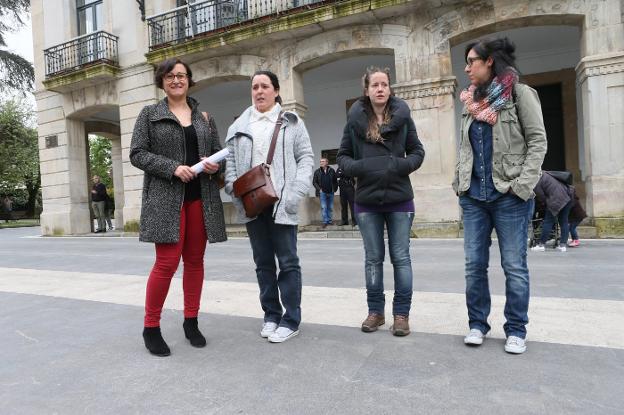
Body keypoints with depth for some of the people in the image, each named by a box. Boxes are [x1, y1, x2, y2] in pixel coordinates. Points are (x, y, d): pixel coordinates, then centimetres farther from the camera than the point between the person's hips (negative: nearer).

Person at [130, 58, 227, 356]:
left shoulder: (204, 116, 16)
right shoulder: (149, 114, 7)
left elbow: (219, 152, 17)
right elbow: (137, 153, -1)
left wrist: (215, 164, -7)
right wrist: (173, 168, -16)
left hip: (200, 198, 4)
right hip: (165, 198, -3)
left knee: (195, 261, 7)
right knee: (167, 262, -9)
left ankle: (191, 322, 21)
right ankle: (151, 327, 9)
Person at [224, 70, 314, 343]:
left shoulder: (292, 123, 7)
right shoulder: (238, 126, 15)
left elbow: (306, 158, 1)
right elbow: (229, 160, 13)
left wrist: (296, 193, -12)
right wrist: (233, 188, -5)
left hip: (281, 203, -3)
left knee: (287, 261, 0)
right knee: (263, 262, 11)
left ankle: (291, 320, 11)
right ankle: (271, 315, 24)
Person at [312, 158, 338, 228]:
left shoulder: (332, 171, 3)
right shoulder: (317, 172, 1)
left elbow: (335, 181, 11)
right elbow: (314, 182, 4)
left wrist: (335, 189, 2)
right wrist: (319, 189, -6)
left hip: (330, 192, 2)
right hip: (322, 192, -2)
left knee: (330, 207, 7)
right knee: (323, 207, -7)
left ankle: (329, 220, 18)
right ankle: (325, 221, -5)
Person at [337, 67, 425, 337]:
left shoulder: (402, 115, 1)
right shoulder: (355, 119, 1)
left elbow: (417, 151, 6)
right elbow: (343, 155, 7)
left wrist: (401, 165, -14)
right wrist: (357, 167, -14)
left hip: (399, 199, 0)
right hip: (367, 200, 1)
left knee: (401, 257, 4)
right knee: (373, 258, 10)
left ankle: (401, 313, 17)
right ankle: (376, 311, 24)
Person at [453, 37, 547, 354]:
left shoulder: (519, 94, -1)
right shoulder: (471, 101, 15)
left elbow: (538, 141, -5)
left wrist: (523, 184, -13)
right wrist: (460, 182, 7)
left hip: (509, 196, -5)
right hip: (473, 196, 5)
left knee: (514, 267, 3)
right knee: (474, 265, 6)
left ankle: (516, 331, 17)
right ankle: (477, 324, 20)